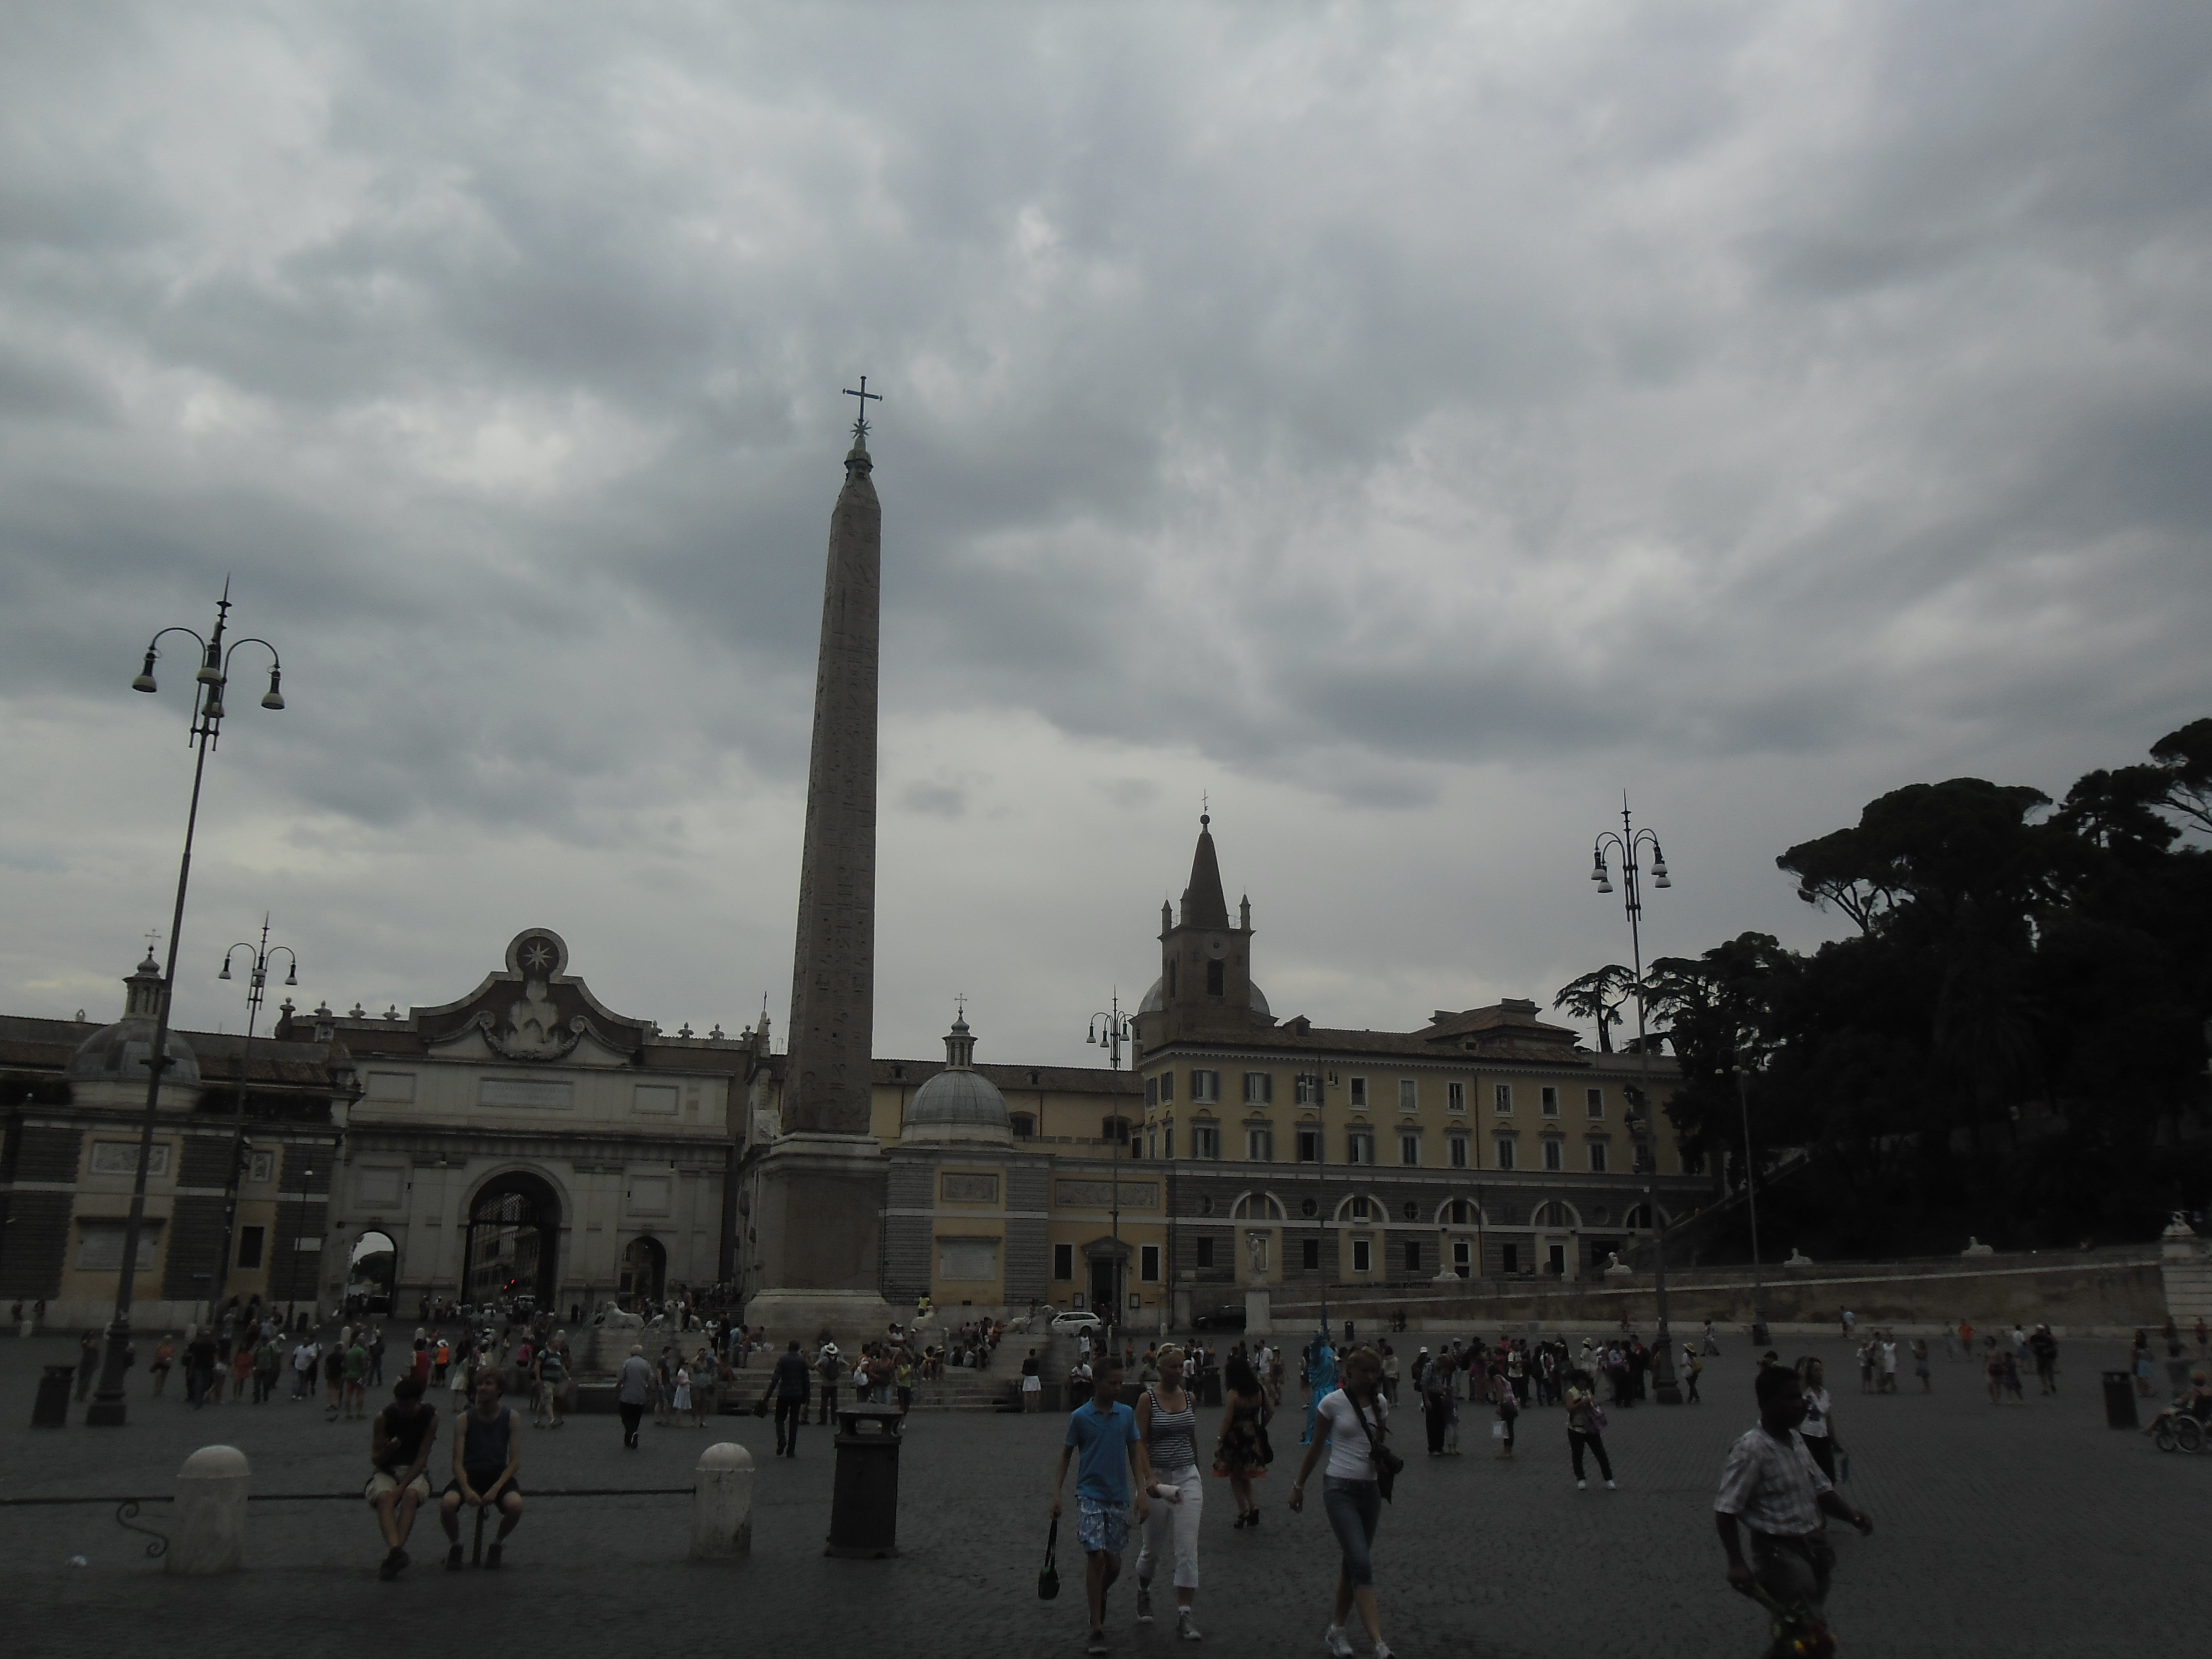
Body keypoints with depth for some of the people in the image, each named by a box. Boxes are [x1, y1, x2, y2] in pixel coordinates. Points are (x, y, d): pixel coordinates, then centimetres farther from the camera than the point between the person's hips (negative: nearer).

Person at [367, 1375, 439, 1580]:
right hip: (386, 1471, 0)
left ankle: (393, 1554, -42)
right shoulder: (383, 1418, -5)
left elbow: (422, 1457, -8)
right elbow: (375, 1459, -1)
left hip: (415, 1471, 0)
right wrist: (389, 1449, -25)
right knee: (384, 1497, -34)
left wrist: (401, 1487, -20)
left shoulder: (430, 1418, -5)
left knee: (411, 1495, -35)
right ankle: (396, 1550, -52)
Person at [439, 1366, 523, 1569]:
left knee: (515, 1505, -33)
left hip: (499, 1475, -1)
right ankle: (455, 1545, 1)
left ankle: (497, 1544, 2)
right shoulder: (465, 1419, -3)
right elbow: (458, 1462, -9)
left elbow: (515, 1461, -7)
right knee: (448, 1504, -33)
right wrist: (467, 1490, -27)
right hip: (470, 1474, 1)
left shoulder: (511, 1417, -4)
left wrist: (495, 1489, -22)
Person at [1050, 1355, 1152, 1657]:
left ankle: (1099, 1596, 40)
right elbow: (1066, 1456, 3)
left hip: (1119, 1497, 3)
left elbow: (1136, 1453, 7)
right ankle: (1097, 1630, -5)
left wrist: (1143, 1493, -1)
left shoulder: (1127, 1414, 3)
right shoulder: (1080, 1417, -4)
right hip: (1090, 1495, -3)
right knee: (1095, 1557, -14)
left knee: (1114, 1564, 7)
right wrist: (1056, 1494, -3)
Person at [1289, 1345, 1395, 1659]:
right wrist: (1299, 1485, 5)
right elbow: (1316, 1447, 1)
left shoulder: (1380, 1403, 4)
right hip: (1340, 1489, -5)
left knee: (1354, 1564, 11)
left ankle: (1335, 1630, 27)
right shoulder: (1333, 1403, -9)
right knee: (1362, 1564, -14)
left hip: (1370, 1490, 5)